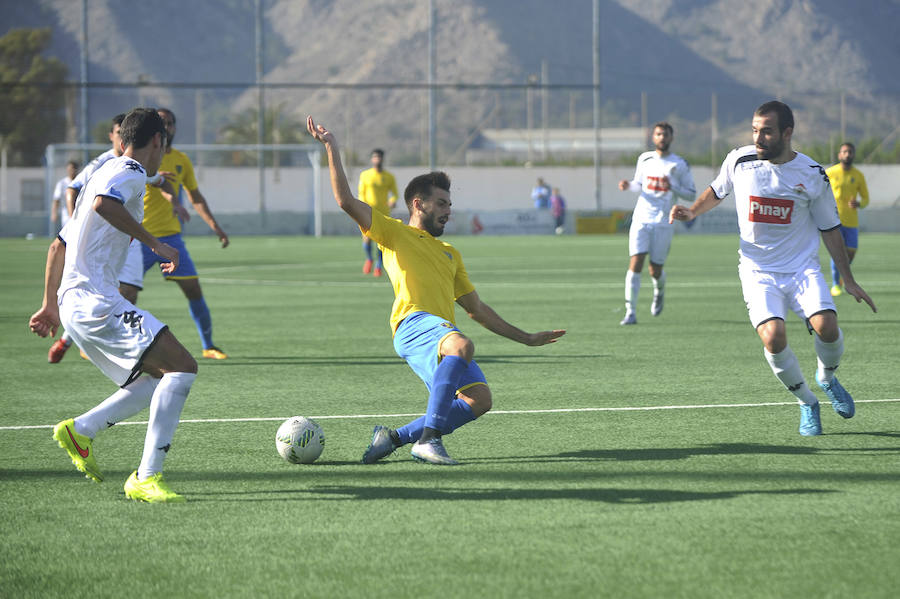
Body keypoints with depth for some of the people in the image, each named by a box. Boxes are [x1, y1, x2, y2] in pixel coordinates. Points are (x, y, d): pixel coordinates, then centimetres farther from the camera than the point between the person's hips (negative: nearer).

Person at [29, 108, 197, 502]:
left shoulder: (108, 173, 26)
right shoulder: (129, 173, -4)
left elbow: (59, 245, 30)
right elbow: (104, 203, -29)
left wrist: (51, 305, 34)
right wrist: (155, 244, -22)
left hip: (76, 305, 10)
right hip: (96, 303, -10)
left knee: (160, 378, 13)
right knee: (182, 367, -16)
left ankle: (80, 430, 6)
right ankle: (146, 478, -21)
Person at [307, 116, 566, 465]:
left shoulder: (449, 253, 35)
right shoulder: (393, 233, 16)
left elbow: (477, 309, 37)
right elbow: (346, 201, 4)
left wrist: (527, 339, 35)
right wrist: (331, 149, -1)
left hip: (445, 334, 7)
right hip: (414, 324, -7)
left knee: (479, 400, -15)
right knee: (462, 345, -37)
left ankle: (395, 437, -4)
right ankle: (428, 438, -38)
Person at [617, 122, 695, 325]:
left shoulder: (680, 165, 1)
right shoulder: (644, 159, 10)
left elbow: (691, 194, 3)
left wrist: (672, 187, -14)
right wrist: (629, 185, 2)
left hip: (663, 222, -2)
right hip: (641, 218, 2)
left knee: (655, 271, 2)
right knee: (635, 263, -13)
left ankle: (659, 292, 39)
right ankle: (630, 312, -11)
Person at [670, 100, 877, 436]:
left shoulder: (812, 174, -5)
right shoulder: (739, 161, -3)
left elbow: (829, 229, 6)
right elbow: (717, 191, 19)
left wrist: (848, 281, 6)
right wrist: (692, 211, 0)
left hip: (803, 268, 0)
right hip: (758, 272, 0)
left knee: (826, 326, -24)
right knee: (773, 337, -24)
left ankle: (827, 379, 12)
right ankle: (807, 404, 1)